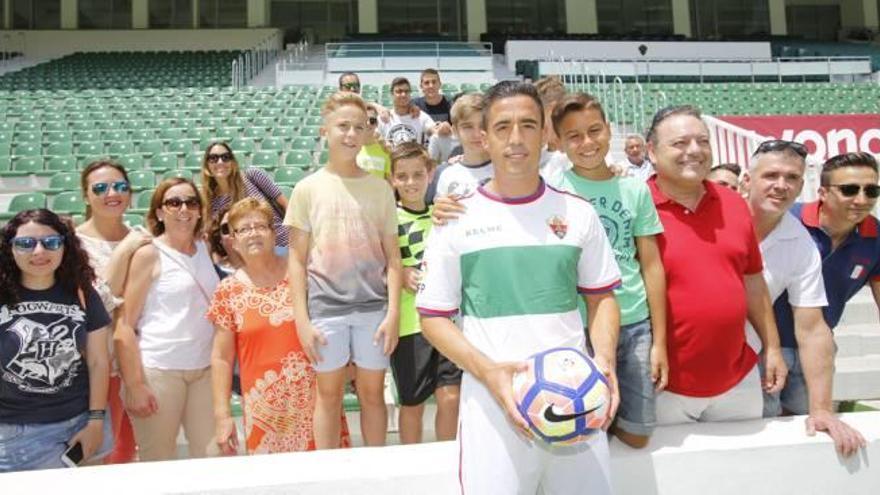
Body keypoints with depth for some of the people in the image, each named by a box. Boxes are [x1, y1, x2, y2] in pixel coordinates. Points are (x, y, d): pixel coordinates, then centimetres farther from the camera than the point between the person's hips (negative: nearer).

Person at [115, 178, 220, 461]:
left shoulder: (205, 247, 10)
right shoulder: (148, 254, -5)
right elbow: (125, 325, -7)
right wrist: (134, 384, -13)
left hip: (205, 369, 5)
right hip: (157, 370, -5)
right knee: (158, 464, 5)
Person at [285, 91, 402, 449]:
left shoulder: (380, 188, 5)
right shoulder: (308, 188, 2)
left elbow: (392, 257, 4)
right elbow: (297, 260, 2)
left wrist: (392, 313, -5)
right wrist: (302, 321, -4)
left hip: (374, 307, 1)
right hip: (325, 308, -1)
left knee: (372, 392, 10)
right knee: (328, 393, 9)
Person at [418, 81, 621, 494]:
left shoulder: (579, 213, 6)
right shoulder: (456, 220, -1)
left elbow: (601, 297, 11)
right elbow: (433, 316, 0)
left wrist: (604, 359, -8)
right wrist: (488, 371, -15)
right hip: (493, 405, -2)